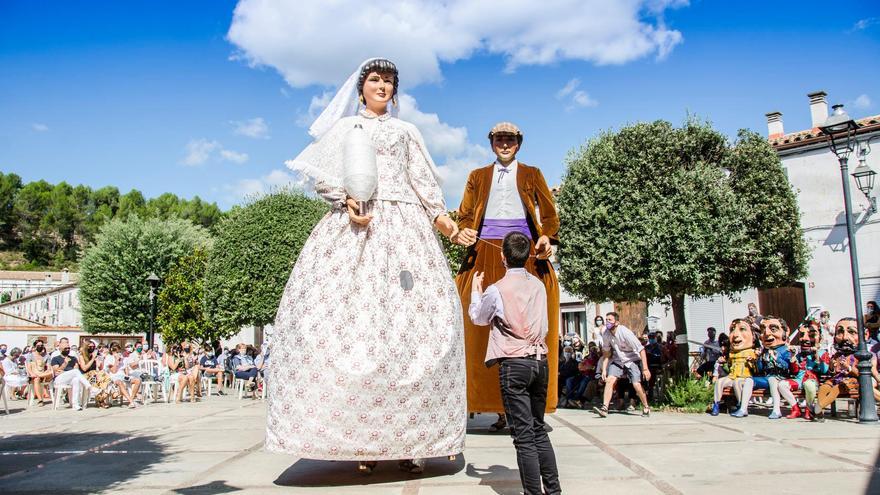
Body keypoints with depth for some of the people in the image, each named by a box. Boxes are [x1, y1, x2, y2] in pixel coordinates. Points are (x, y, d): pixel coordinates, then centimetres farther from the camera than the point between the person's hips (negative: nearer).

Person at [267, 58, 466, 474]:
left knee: (409, 322, -10)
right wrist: (347, 200, -11)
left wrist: (440, 215, -1)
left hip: (404, 227, 2)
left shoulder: (406, 131, 25)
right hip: (353, 224, -1)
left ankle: (410, 438, -8)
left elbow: (422, 180, 17)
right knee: (350, 320, -14)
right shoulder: (343, 128, 20)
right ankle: (360, 439, -12)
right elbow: (324, 176, 9)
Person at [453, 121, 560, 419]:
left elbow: (549, 214, 10)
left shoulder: (532, 175, 18)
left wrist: (547, 238, -11)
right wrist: (462, 232, -10)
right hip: (486, 254, 1)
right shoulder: (478, 177, 21)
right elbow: (465, 214, 13)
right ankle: (488, 400, -8)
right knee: (483, 325, -9)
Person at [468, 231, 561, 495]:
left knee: (523, 434, -2)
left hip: (514, 364, -5)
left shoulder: (496, 289, -8)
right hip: (540, 361, 6)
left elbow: (477, 317, 11)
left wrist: (475, 289, 29)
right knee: (538, 429, 17)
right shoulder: (538, 285, 6)